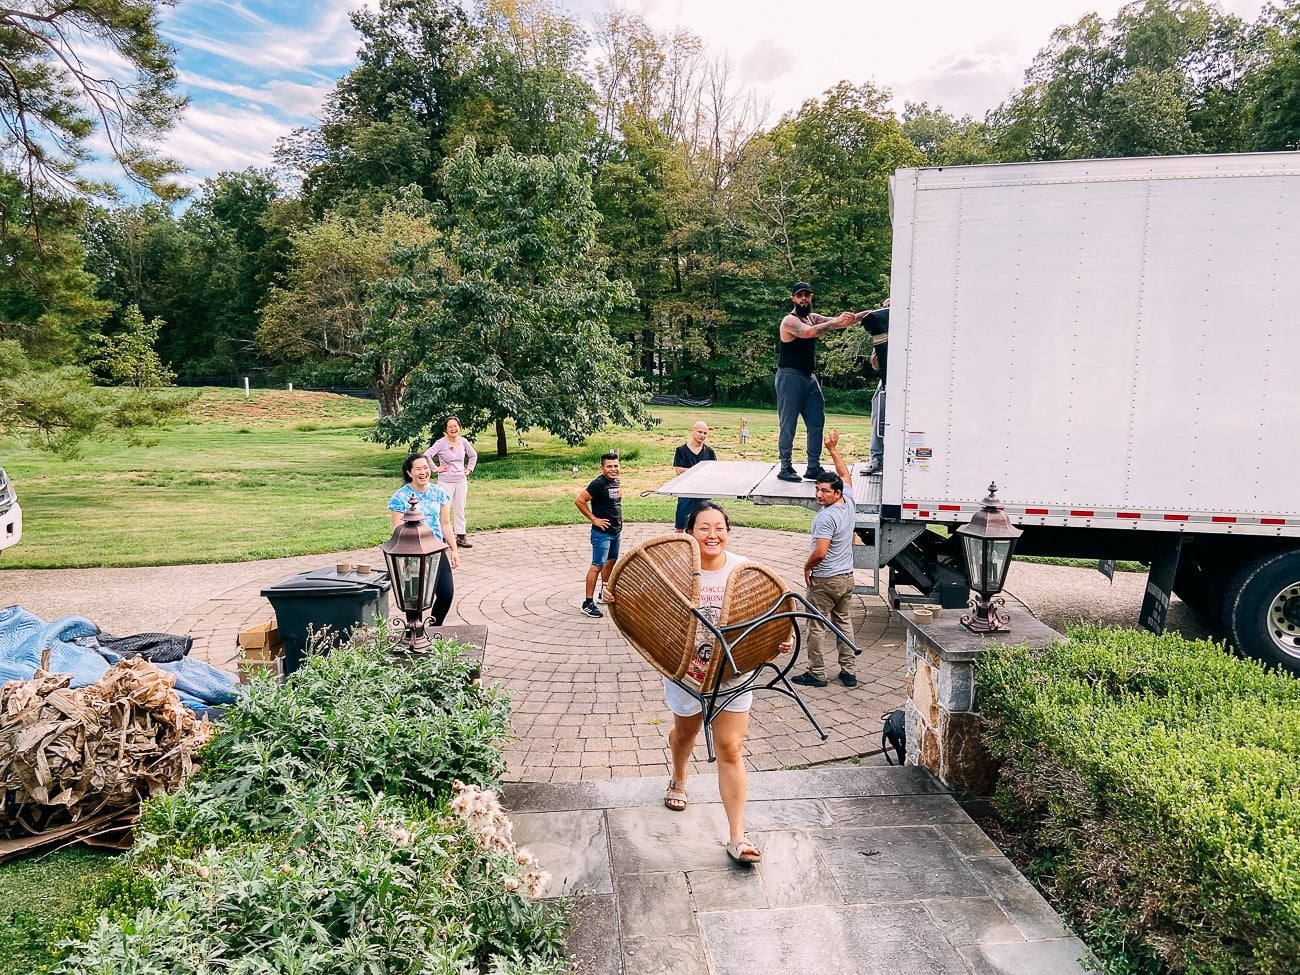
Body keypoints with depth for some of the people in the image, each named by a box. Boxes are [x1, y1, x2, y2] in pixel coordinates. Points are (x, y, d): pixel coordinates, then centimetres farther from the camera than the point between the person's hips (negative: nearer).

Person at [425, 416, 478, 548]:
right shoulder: (441, 443, -10)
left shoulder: (463, 442, 4)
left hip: (461, 481, 5)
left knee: (460, 510, 11)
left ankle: (461, 537, 19)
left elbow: (473, 455, 21)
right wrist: (436, 468, -14)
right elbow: (426, 455, -19)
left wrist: (469, 469, 11)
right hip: (446, 481, -5)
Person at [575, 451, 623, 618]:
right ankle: (588, 603, -9)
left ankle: (605, 593, 41)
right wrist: (593, 519, -18)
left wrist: (618, 520, 13)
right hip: (602, 532, -9)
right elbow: (579, 500, -22)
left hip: (616, 531, 9)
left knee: (611, 561, 22)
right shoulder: (599, 483, -19)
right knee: (598, 565, -11)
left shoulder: (615, 481, 7)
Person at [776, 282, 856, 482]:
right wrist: (835, 322, -36)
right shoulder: (790, 321, -13)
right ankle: (785, 468, 4)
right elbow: (809, 332, -32)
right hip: (790, 377, -8)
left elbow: (837, 323, 4)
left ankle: (813, 468, 12)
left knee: (816, 422, 6)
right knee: (788, 424, -3)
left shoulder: (813, 317, 13)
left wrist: (851, 318, -16)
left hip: (810, 377, 8)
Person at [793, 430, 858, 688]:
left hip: (824, 580, -8)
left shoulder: (826, 517, -23)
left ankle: (816, 673, 9)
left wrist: (807, 567, -8)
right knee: (844, 623, 15)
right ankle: (848, 672, 20)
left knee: (817, 626, 2)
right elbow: (845, 475, 18)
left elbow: (820, 552, -27)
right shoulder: (849, 503, 1)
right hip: (847, 577, 8)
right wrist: (833, 450, 22)